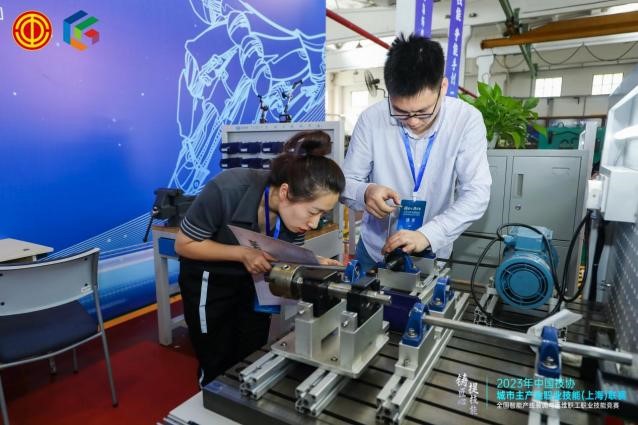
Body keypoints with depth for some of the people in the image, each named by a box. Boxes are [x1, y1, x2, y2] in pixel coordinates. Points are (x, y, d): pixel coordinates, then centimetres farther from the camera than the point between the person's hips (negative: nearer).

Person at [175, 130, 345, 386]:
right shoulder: (227, 191, -35)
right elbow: (184, 245, -23)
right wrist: (242, 253, -33)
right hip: (209, 282, -4)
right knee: (218, 368, 10)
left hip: (255, 281, 4)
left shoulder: (297, 209, -20)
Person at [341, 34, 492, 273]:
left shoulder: (467, 120, -15)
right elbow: (345, 182, -8)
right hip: (375, 250, 1)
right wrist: (365, 193, -32)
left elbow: (476, 194, -20)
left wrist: (428, 235, -36)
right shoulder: (371, 119, -15)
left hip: (432, 254, 0)